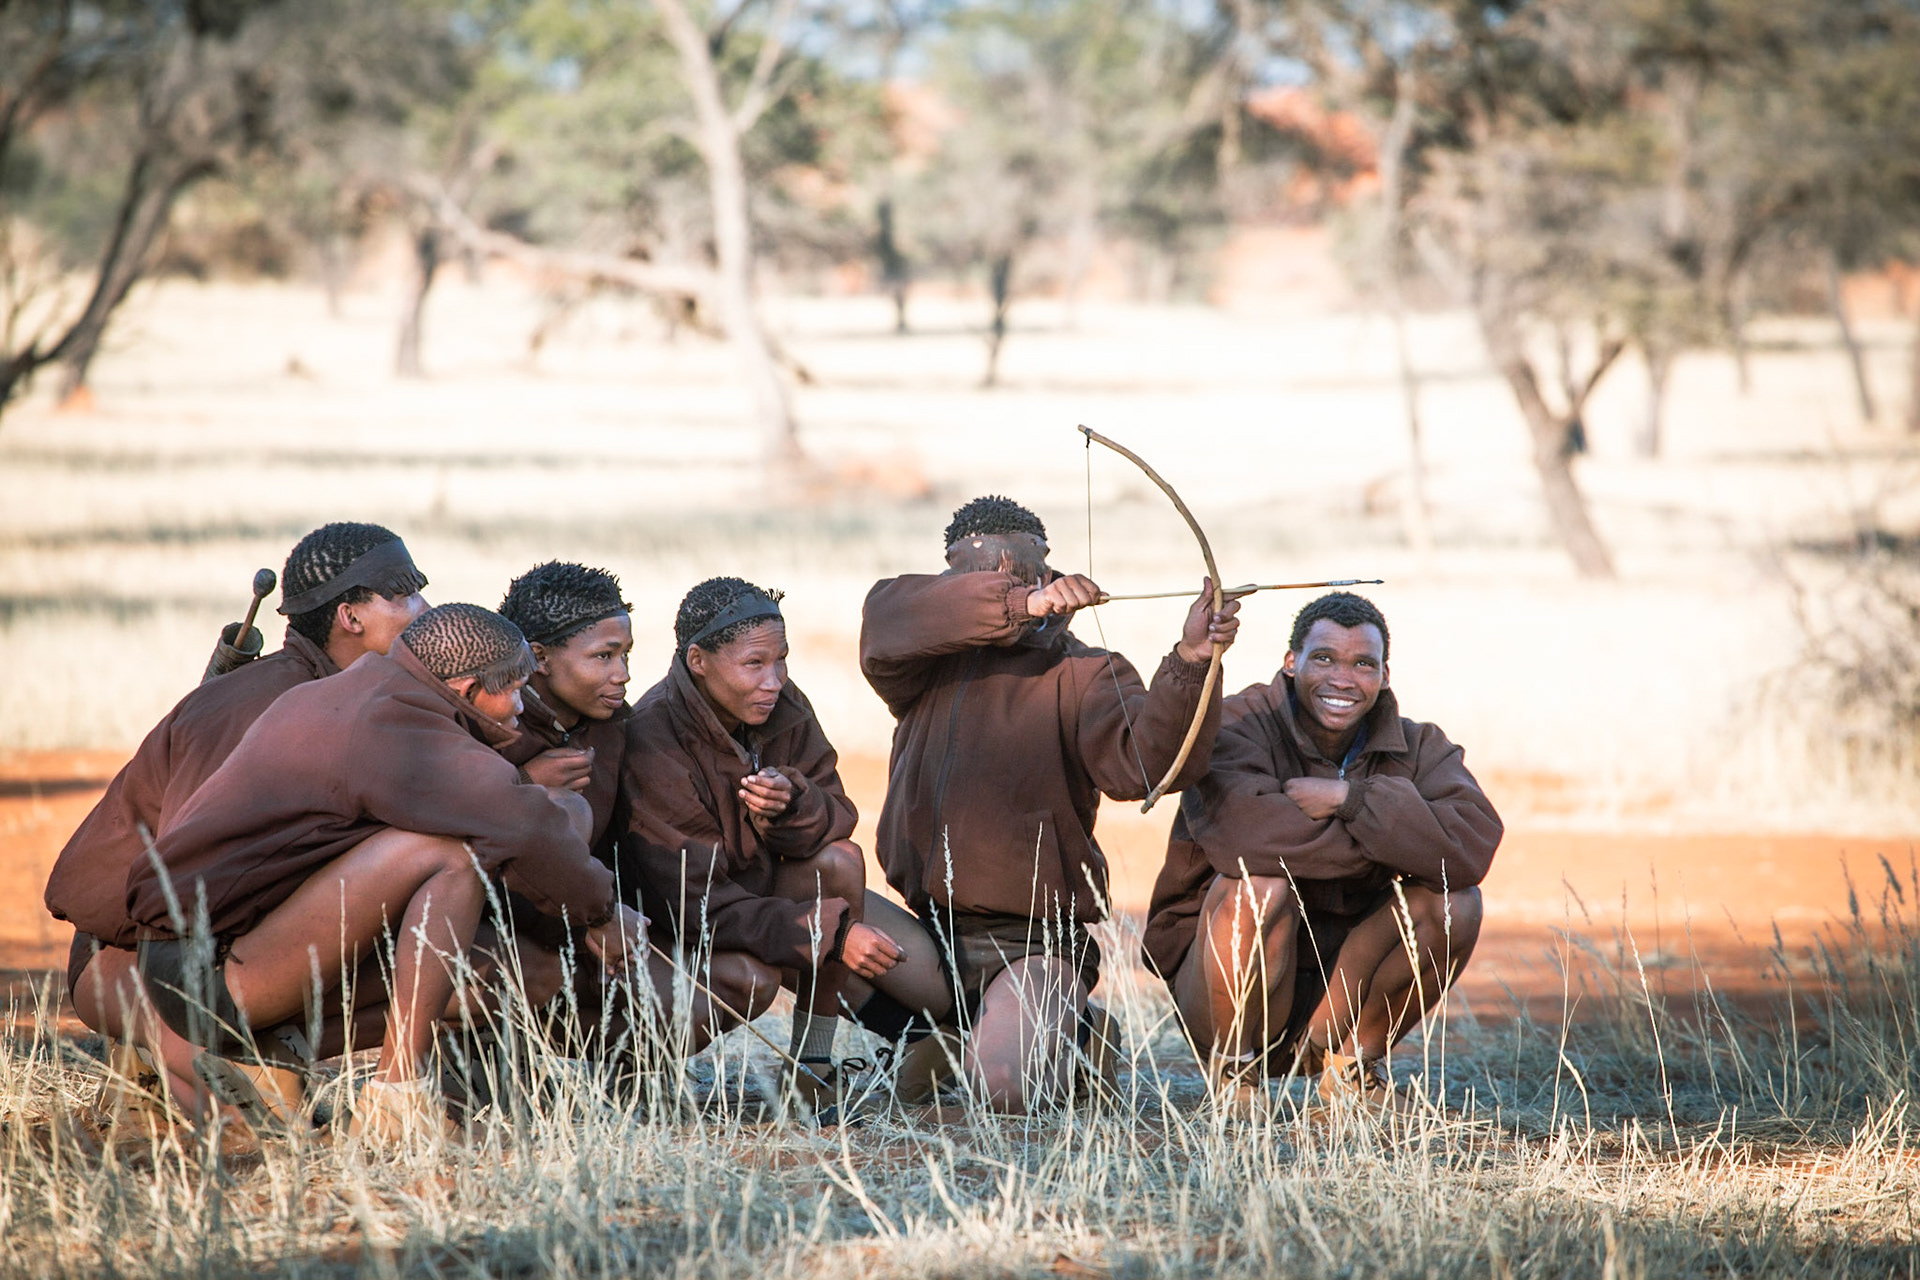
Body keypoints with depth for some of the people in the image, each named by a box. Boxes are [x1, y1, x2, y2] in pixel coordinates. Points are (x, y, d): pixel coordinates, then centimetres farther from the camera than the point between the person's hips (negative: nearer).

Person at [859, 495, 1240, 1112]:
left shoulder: (1085, 674, -1)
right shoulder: (936, 660, 8)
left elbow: (1138, 762, -22)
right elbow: (891, 615, -16)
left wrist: (1188, 664, -40)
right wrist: (1017, 605, -30)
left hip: (1031, 943, -5)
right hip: (929, 935, 5)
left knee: (1007, 1086, -28)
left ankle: (1066, 1024, 10)